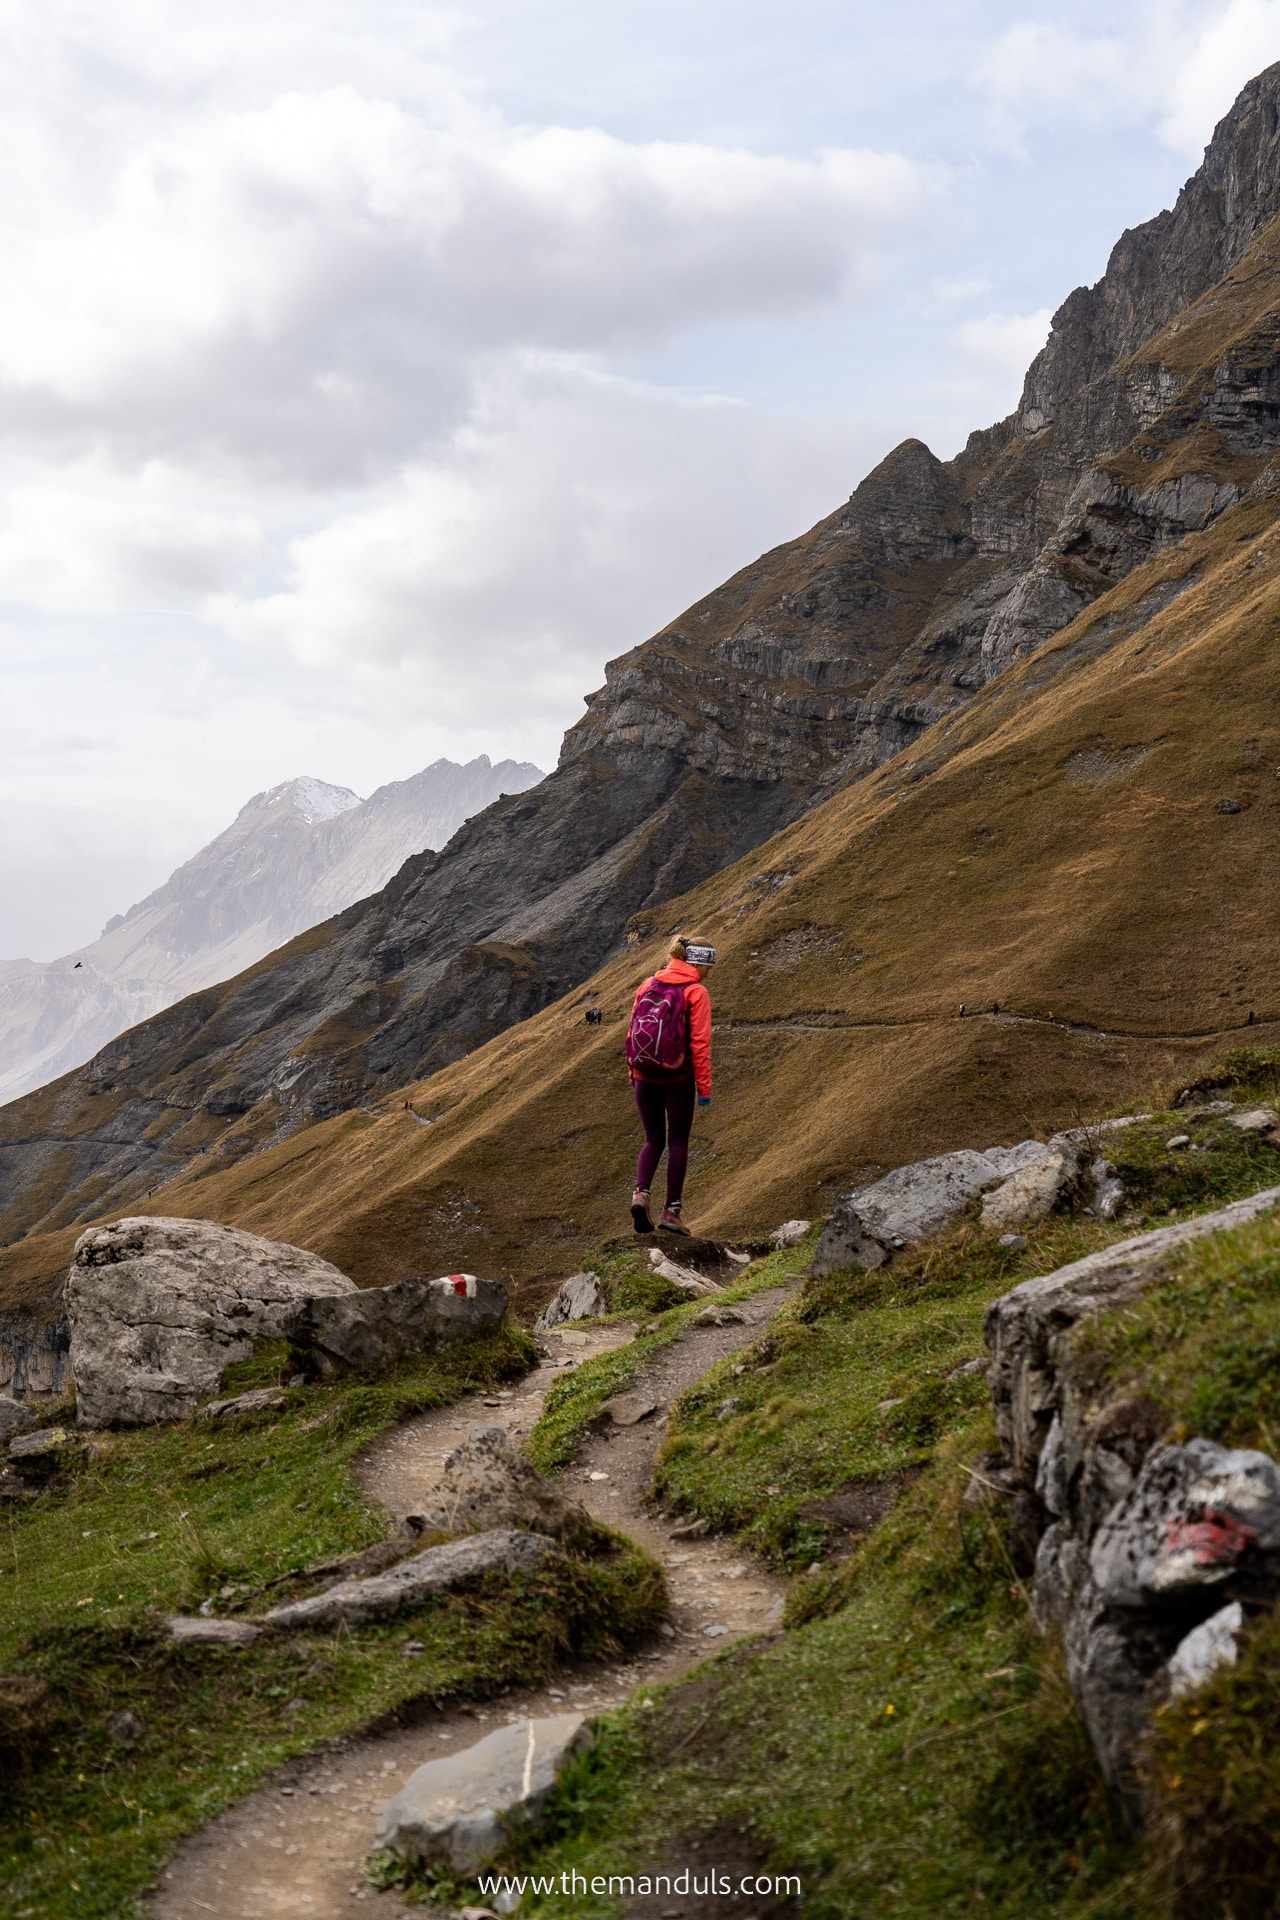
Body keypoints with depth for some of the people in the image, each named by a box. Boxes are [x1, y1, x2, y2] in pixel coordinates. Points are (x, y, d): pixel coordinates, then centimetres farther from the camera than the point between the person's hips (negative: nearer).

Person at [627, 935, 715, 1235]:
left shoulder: (648, 985, 6)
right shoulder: (696, 993, -8)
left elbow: (633, 1031, 8)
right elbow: (700, 1042, -11)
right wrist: (704, 1087, -7)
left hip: (645, 1076, 4)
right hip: (678, 1078, -4)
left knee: (653, 1140, 15)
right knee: (678, 1142, 9)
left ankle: (641, 1193, -8)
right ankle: (671, 1211, 10)